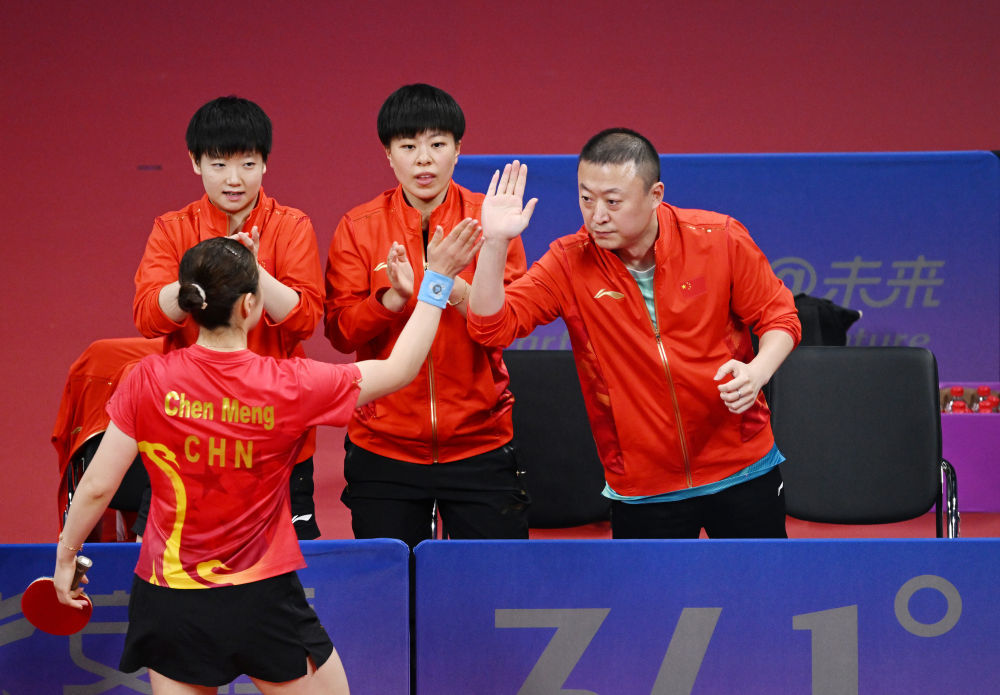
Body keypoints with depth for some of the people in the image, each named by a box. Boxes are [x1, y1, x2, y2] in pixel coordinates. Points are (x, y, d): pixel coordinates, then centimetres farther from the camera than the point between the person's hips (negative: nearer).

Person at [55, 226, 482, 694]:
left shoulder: (149, 380, -10)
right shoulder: (288, 386, -12)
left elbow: (97, 486, -6)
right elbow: (399, 369, 1)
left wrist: (65, 557, 10)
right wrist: (437, 280, 8)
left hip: (170, 602, 2)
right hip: (262, 601, -1)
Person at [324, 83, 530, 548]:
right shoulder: (358, 228, 2)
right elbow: (340, 332, -5)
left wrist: (456, 290, -26)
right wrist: (393, 297, -22)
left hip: (479, 444, -1)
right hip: (382, 449, 1)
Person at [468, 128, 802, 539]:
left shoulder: (721, 239, -10)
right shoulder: (570, 262, -8)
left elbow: (778, 316, 1)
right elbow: (492, 326, -14)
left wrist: (756, 372, -19)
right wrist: (495, 242, -27)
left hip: (742, 473, 0)